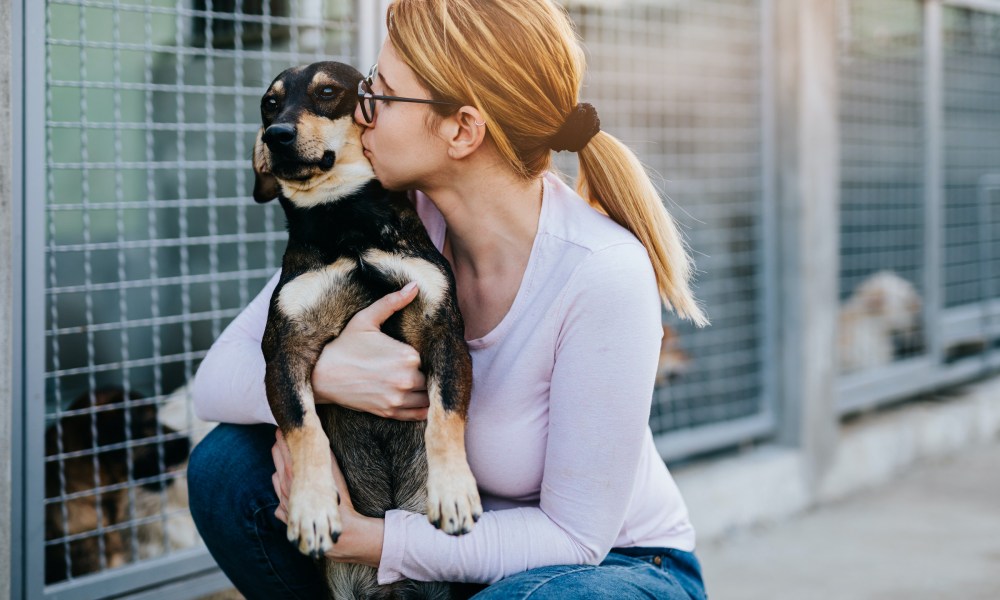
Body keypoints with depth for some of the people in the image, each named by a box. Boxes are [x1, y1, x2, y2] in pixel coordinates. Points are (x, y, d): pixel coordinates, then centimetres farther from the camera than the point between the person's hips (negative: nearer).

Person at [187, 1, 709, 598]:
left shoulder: (603, 274, -29)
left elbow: (574, 536, -24)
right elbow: (216, 379, -11)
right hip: (465, 531, 5)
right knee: (227, 465, -13)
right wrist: (322, 373, -33)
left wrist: (357, 537, -28)